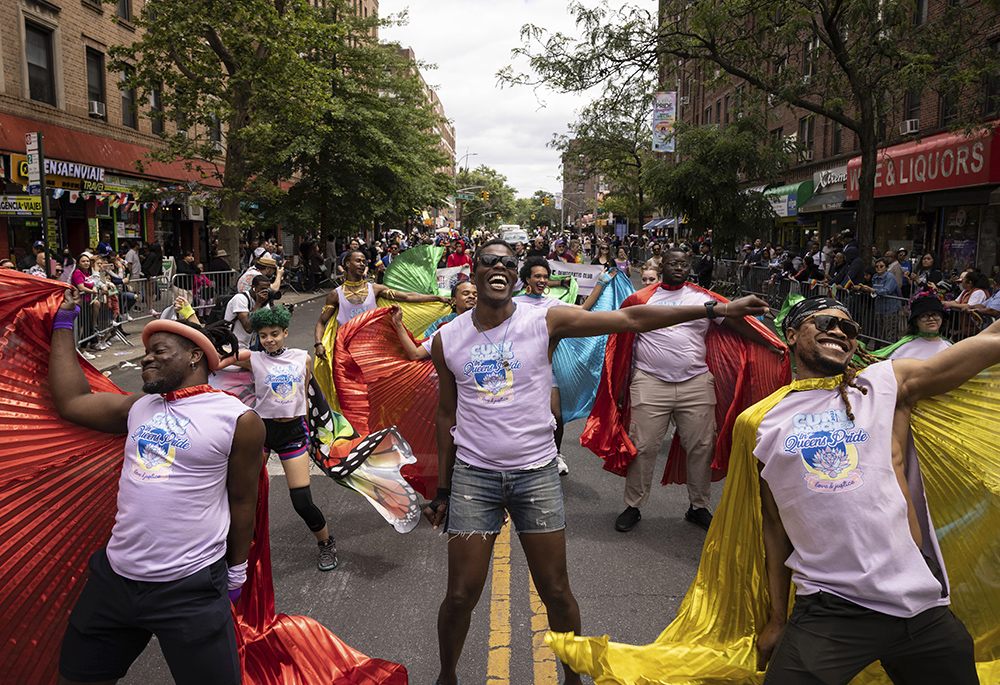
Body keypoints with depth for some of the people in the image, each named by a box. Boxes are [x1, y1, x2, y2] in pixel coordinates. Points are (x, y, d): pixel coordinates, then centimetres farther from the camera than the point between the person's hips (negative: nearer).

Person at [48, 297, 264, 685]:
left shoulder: (239, 419, -7)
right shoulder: (139, 408, 10)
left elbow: (241, 502, -2)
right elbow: (70, 401, 13)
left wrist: (236, 571, 6)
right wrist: (63, 324, 18)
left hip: (190, 588, -6)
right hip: (114, 577, 6)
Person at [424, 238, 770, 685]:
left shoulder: (545, 322, -6)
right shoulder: (447, 341, 1)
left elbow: (631, 319, -10)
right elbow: (448, 415, 10)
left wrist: (717, 309, -14)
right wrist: (442, 491, 11)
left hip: (536, 473, 0)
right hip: (473, 475, 1)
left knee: (556, 592, 8)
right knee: (460, 595, 4)